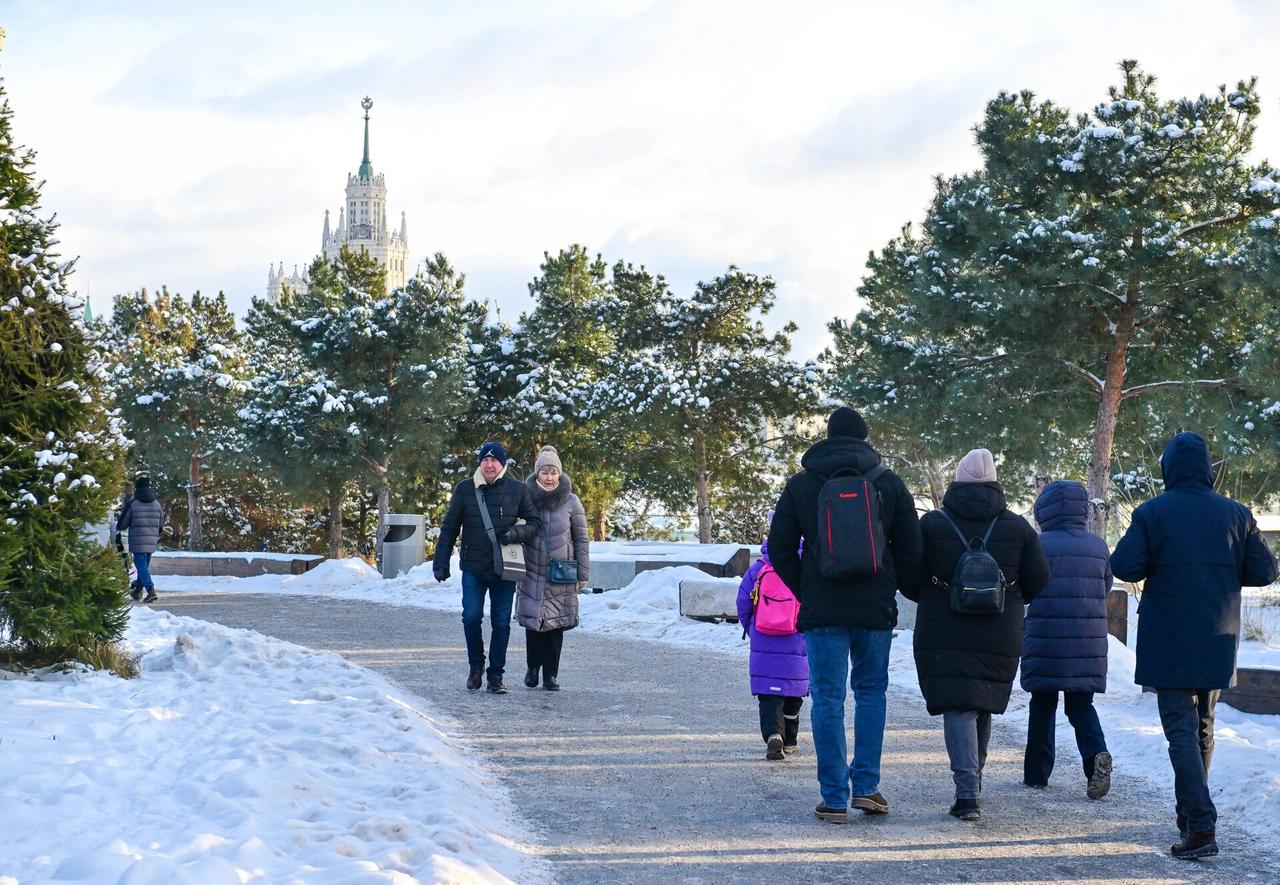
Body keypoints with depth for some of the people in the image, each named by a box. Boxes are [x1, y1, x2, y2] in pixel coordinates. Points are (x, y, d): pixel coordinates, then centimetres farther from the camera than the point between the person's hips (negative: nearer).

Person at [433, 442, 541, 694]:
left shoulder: (517, 490, 0)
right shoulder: (465, 489, 1)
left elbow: (535, 523, 5)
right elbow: (449, 528, 6)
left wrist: (515, 533, -15)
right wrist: (441, 562, 1)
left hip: (505, 569, 0)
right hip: (473, 569, 0)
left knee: (501, 623, 3)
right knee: (471, 617, -6)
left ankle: (496, 675, 14)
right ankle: (476, 666, 16)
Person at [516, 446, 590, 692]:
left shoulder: (571, 501, 1)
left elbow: (582, 539, 5)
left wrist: (583, 572, 1)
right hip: (533, 574, 0)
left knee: (556, 623, -1)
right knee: (533, 621, -2)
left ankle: (551, 673, 8)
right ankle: (533, 667, 19)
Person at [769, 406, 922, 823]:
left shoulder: (801, 484, 3)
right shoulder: (890, 483, 4)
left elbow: (780, 549, 4)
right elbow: (911, 550, 4)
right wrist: (896, 590, 15)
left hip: (822, 611, -1)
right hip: (876, 609, 1)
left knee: (827, 699, 1)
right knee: (871, 691, 16)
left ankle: (834, 799, -1)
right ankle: (866, 785, 10)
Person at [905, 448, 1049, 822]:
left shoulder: (932, 524, -4)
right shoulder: (1018, 527, 2)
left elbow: (910, 581, -2)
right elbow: (1038, 583, 4)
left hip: (943, 634, -2)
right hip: (999, 637, 3)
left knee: (958, 709, -4)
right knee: (982, 709, 18)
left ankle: (967, 792, -18)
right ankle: (973, 785, 30)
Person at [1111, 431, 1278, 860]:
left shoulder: (1151, 513, -8)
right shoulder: (1236, 514, 2)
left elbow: (1124, 566, -13)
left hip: (1168, 643, -4)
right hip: (1217, 641, 4)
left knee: (1181, 731, -5)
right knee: (1203, 728, 18)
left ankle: (1201, 826, -16)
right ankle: (1190, 814, 29)